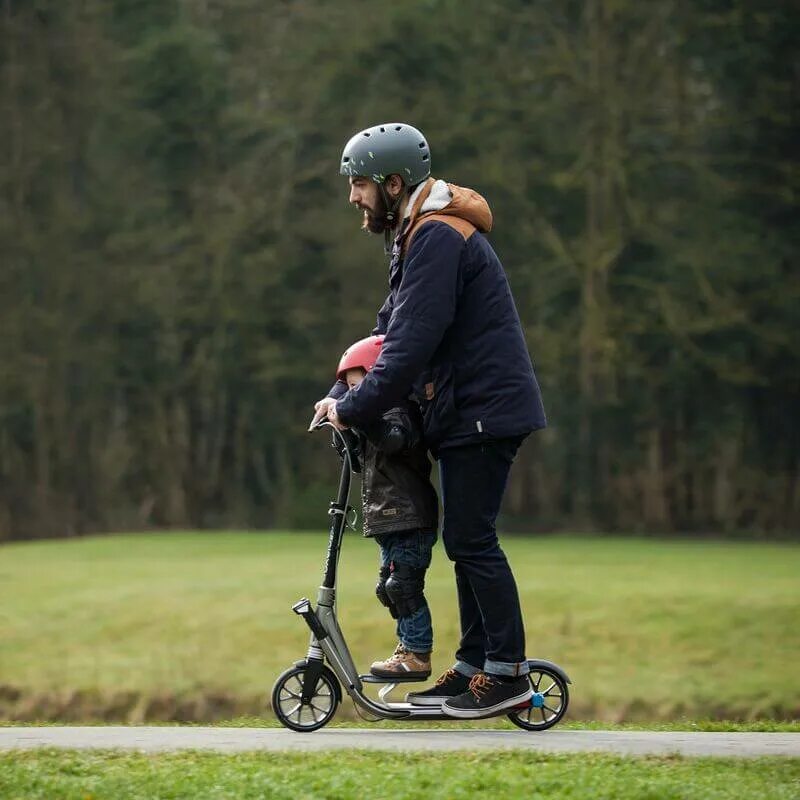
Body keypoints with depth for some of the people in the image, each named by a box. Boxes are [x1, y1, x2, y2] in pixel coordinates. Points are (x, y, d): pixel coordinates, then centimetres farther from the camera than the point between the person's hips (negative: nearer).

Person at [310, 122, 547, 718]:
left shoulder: (438, 237, -17)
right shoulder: (419, 235, 17)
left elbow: (412, 342, -23)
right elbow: (390, 329, 21)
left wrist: (355, 409, -18)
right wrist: (341, 394, 10)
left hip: (483, 411, -10)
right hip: (465, 408, 10)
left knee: (471, 539, -9)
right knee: (465, 541, 11)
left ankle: (508, 671, -6)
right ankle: (472, 666, 15)